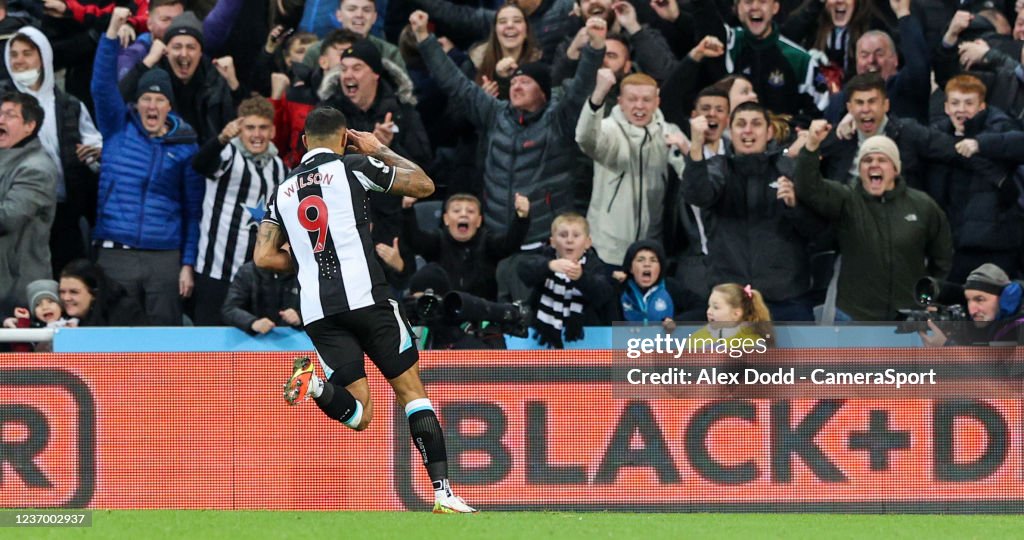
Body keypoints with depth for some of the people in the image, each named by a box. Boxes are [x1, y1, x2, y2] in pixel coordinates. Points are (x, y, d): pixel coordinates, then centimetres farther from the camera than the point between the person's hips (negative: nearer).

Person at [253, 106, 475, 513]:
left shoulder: (282, 192, 16)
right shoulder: (352, 167, 4)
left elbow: (264, 257, 9)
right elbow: (424, 185, 11)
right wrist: (381, 151, 24)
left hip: (318, 310, 4)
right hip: (364, 295, -4)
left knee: (359, 414, 6)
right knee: (412, 392, 6)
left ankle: (315, 382, -25)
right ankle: (443, 492, -3)